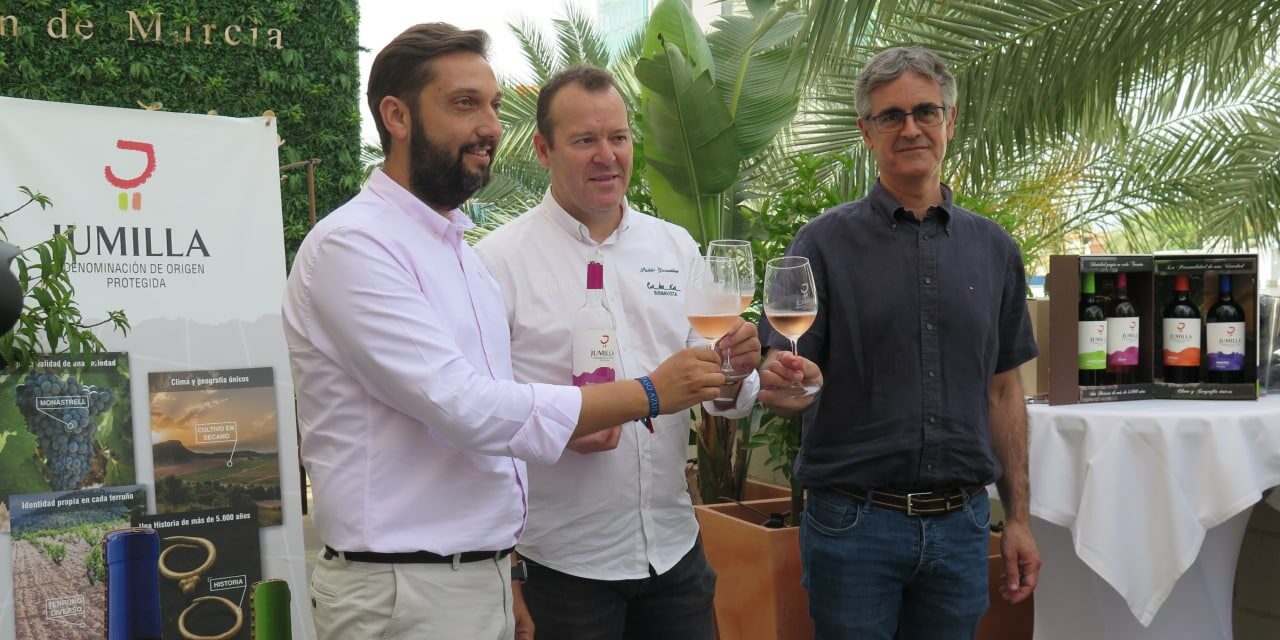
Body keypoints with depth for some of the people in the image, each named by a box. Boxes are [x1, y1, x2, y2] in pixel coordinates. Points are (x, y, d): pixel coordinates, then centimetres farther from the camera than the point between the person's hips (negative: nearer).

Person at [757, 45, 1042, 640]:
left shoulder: (993, 250, 7)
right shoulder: (825, 243, -3)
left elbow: (1003, 391, 11)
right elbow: (787, 381, -6)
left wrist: (1018, 517, 8)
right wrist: (784, 384, -30)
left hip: (961, 523, 3)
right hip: (854, 520, -3)